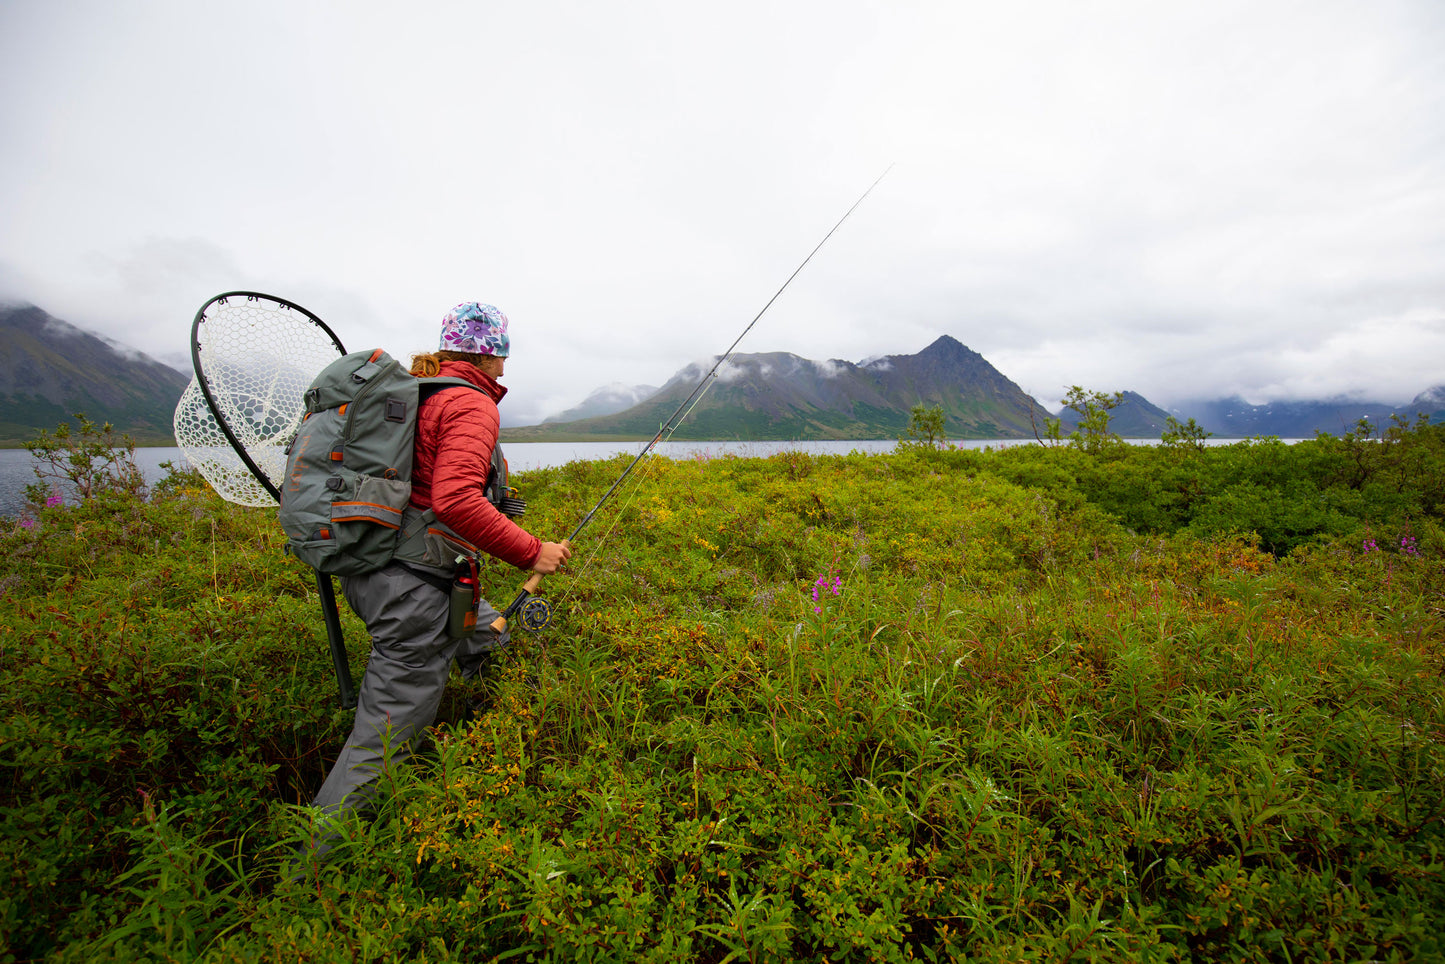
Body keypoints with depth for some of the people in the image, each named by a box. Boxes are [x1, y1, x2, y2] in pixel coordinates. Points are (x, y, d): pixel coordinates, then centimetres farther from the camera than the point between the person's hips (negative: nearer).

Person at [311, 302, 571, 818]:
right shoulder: (472, 404, -13)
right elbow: (455, 502, -28)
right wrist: (531, 552, -19)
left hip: (368, 567, 10)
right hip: (411, 586, -10)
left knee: (495, 642, 22)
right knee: (382, 743, 1)